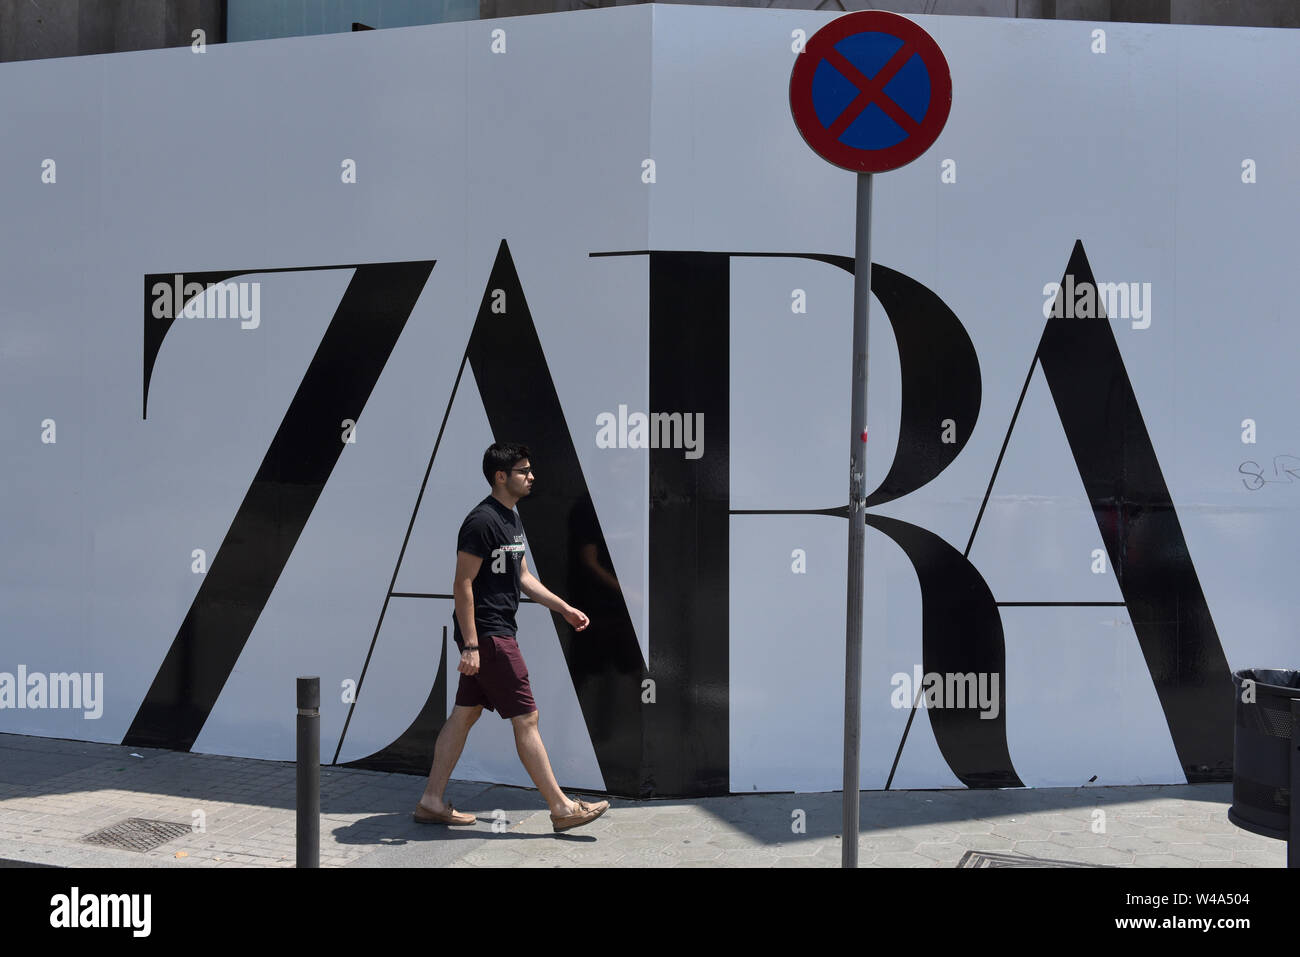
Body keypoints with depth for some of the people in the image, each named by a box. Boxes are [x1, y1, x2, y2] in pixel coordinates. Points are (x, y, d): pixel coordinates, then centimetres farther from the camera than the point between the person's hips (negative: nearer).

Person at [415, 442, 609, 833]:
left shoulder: (511, 518, 15)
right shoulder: (482, 521, -16)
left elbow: (523, 576, 23)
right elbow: (462, 585, -19)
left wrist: (564, 608, 17)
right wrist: (471, 646, -22)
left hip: (498, 631, 10)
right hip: (487, 633, -10)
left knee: (465, 713, 12)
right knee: (525, 718, -5)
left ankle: (431, 802, 19)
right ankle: (561, 808, 1)